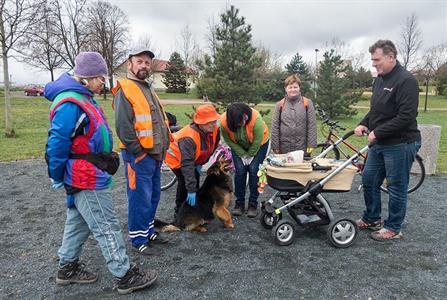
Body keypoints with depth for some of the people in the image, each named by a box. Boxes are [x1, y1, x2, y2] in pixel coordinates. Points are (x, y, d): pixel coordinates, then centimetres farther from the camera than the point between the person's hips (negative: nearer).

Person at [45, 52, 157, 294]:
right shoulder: (70, 103, -21)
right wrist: (57, 176, -11)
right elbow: (57, 143, -22)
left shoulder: (83, 97, 11)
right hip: (87, 180, -10)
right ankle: (125, 276, 10)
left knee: (78, 222, 21)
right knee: (107, 227, -2)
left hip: (87, 174, 10)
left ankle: (68, 268, 37)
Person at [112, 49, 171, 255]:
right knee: (140, 199, 0)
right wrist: (138, 152, -17)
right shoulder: (124, 90, -12)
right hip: (139, 156, -9)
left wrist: (162, 148, 16)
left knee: (153, 196, 18)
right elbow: (123, 127, -20)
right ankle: (139, 240, 15)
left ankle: (148, 231, 34)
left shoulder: (148, 88, 19)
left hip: (154, 154, 9)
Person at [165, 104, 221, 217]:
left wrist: (200, 164, -3)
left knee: (195, 178, 5)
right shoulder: (189, 138, -43)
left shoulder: (215, 130, -21)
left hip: (193, 158, 7)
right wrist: (191, 190, -45)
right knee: (184, 181, -16)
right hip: (177, 158, -7)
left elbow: (211, 148, 0)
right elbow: (187, 164, -44)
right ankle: (179, 210, 2)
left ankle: (194, 206, 22)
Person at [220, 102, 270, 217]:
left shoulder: (256, 118, -38)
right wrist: (243, 154, -14)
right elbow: (228, 140, -15)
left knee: (254, 171, -8)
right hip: (238, 147, 2)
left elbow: (257, 141, -26)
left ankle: (253, 204, 3)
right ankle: (239, 203, 8)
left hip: (259, 144, -2)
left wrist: (250, 155, -14)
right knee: (239, 171, -4)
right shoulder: (224, 121, -30)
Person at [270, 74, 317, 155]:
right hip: (284, 149, 1)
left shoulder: (307, 103, 0)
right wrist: (275, 147, -4)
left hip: (302, 148, 0)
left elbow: (312, 125, -2)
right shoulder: (280, 105, 2)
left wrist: (311, 145, -7)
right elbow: (274, 127, 1)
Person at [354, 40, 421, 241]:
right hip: (378, 143, 9)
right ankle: (372, 219, 33)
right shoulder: (379, 80, 11)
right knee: (369, 180, 15)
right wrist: (364, 124, 3)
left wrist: (377, 132, -19)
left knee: (396, 188, 4)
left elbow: (406, 117, -22)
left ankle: (393, 228, 20)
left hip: (400, 144, -9)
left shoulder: (406, 81, -16)